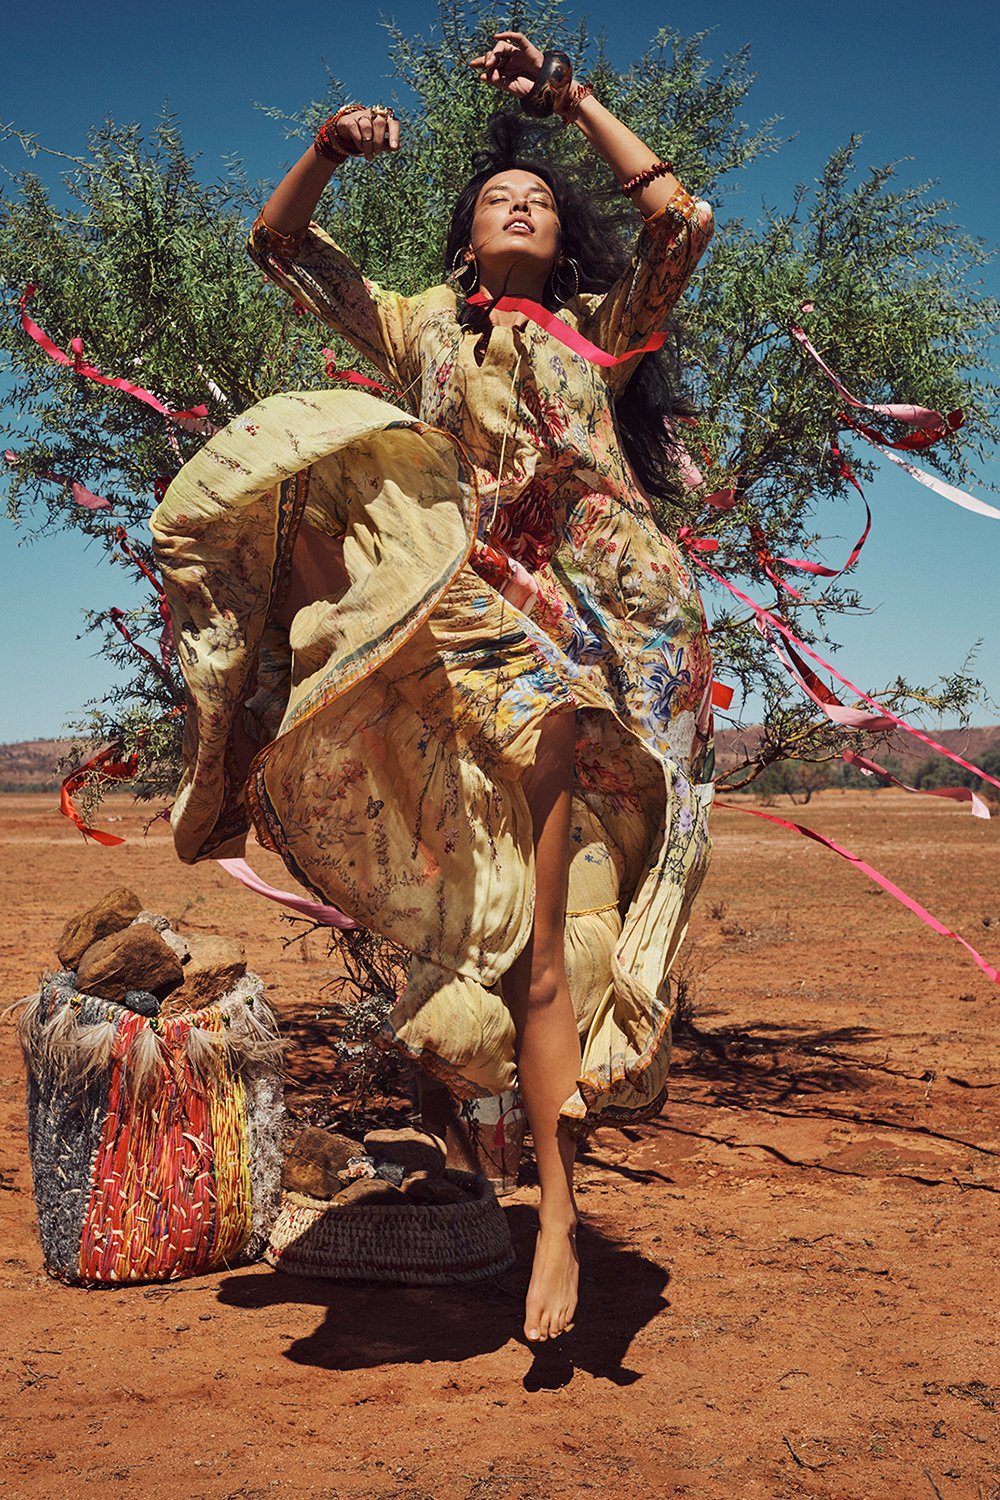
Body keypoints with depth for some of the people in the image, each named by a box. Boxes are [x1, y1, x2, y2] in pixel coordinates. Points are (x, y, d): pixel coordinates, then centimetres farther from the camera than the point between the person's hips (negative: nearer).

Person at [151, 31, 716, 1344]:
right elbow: (278, 243, 22)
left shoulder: (602, 331, 23)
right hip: (477, 601, 0)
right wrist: (327, 149, 4)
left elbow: (686, 222, 11)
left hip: (611, 612, 0)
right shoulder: (420, 327, 23)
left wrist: (571, 99, 16)